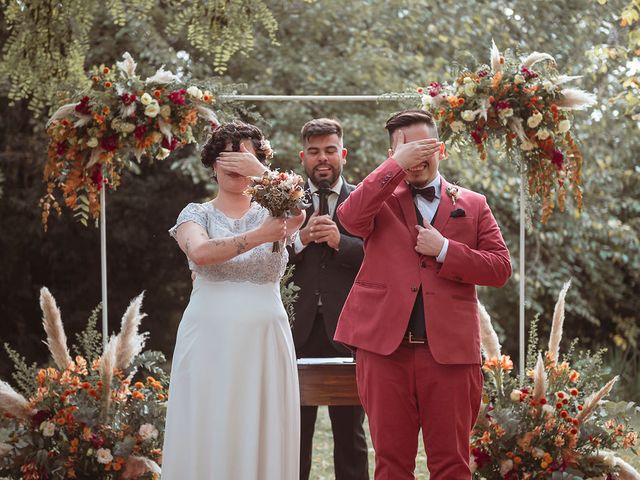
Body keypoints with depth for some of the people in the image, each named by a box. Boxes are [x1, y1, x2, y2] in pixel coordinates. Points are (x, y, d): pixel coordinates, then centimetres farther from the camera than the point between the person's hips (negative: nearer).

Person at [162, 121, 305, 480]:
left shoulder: (273, 212, 11)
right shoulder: (197, 214, 6)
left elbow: (298, 214, -13)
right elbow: (199, 253, -16)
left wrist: (258, 169, -20)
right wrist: (257, 237, -26)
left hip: (265, 341, 1)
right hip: (210, 339, -1)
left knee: (264, 436, 1)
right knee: (208, 436, -2)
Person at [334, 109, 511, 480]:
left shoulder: (473, 204, 13)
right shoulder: (382, 199, 11)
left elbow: (501, 268, 5)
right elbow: (350, 217, -12)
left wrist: (445, 250, -8)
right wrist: (398, 165, -13)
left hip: (449, 349, 0)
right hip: (385, 347, 0)